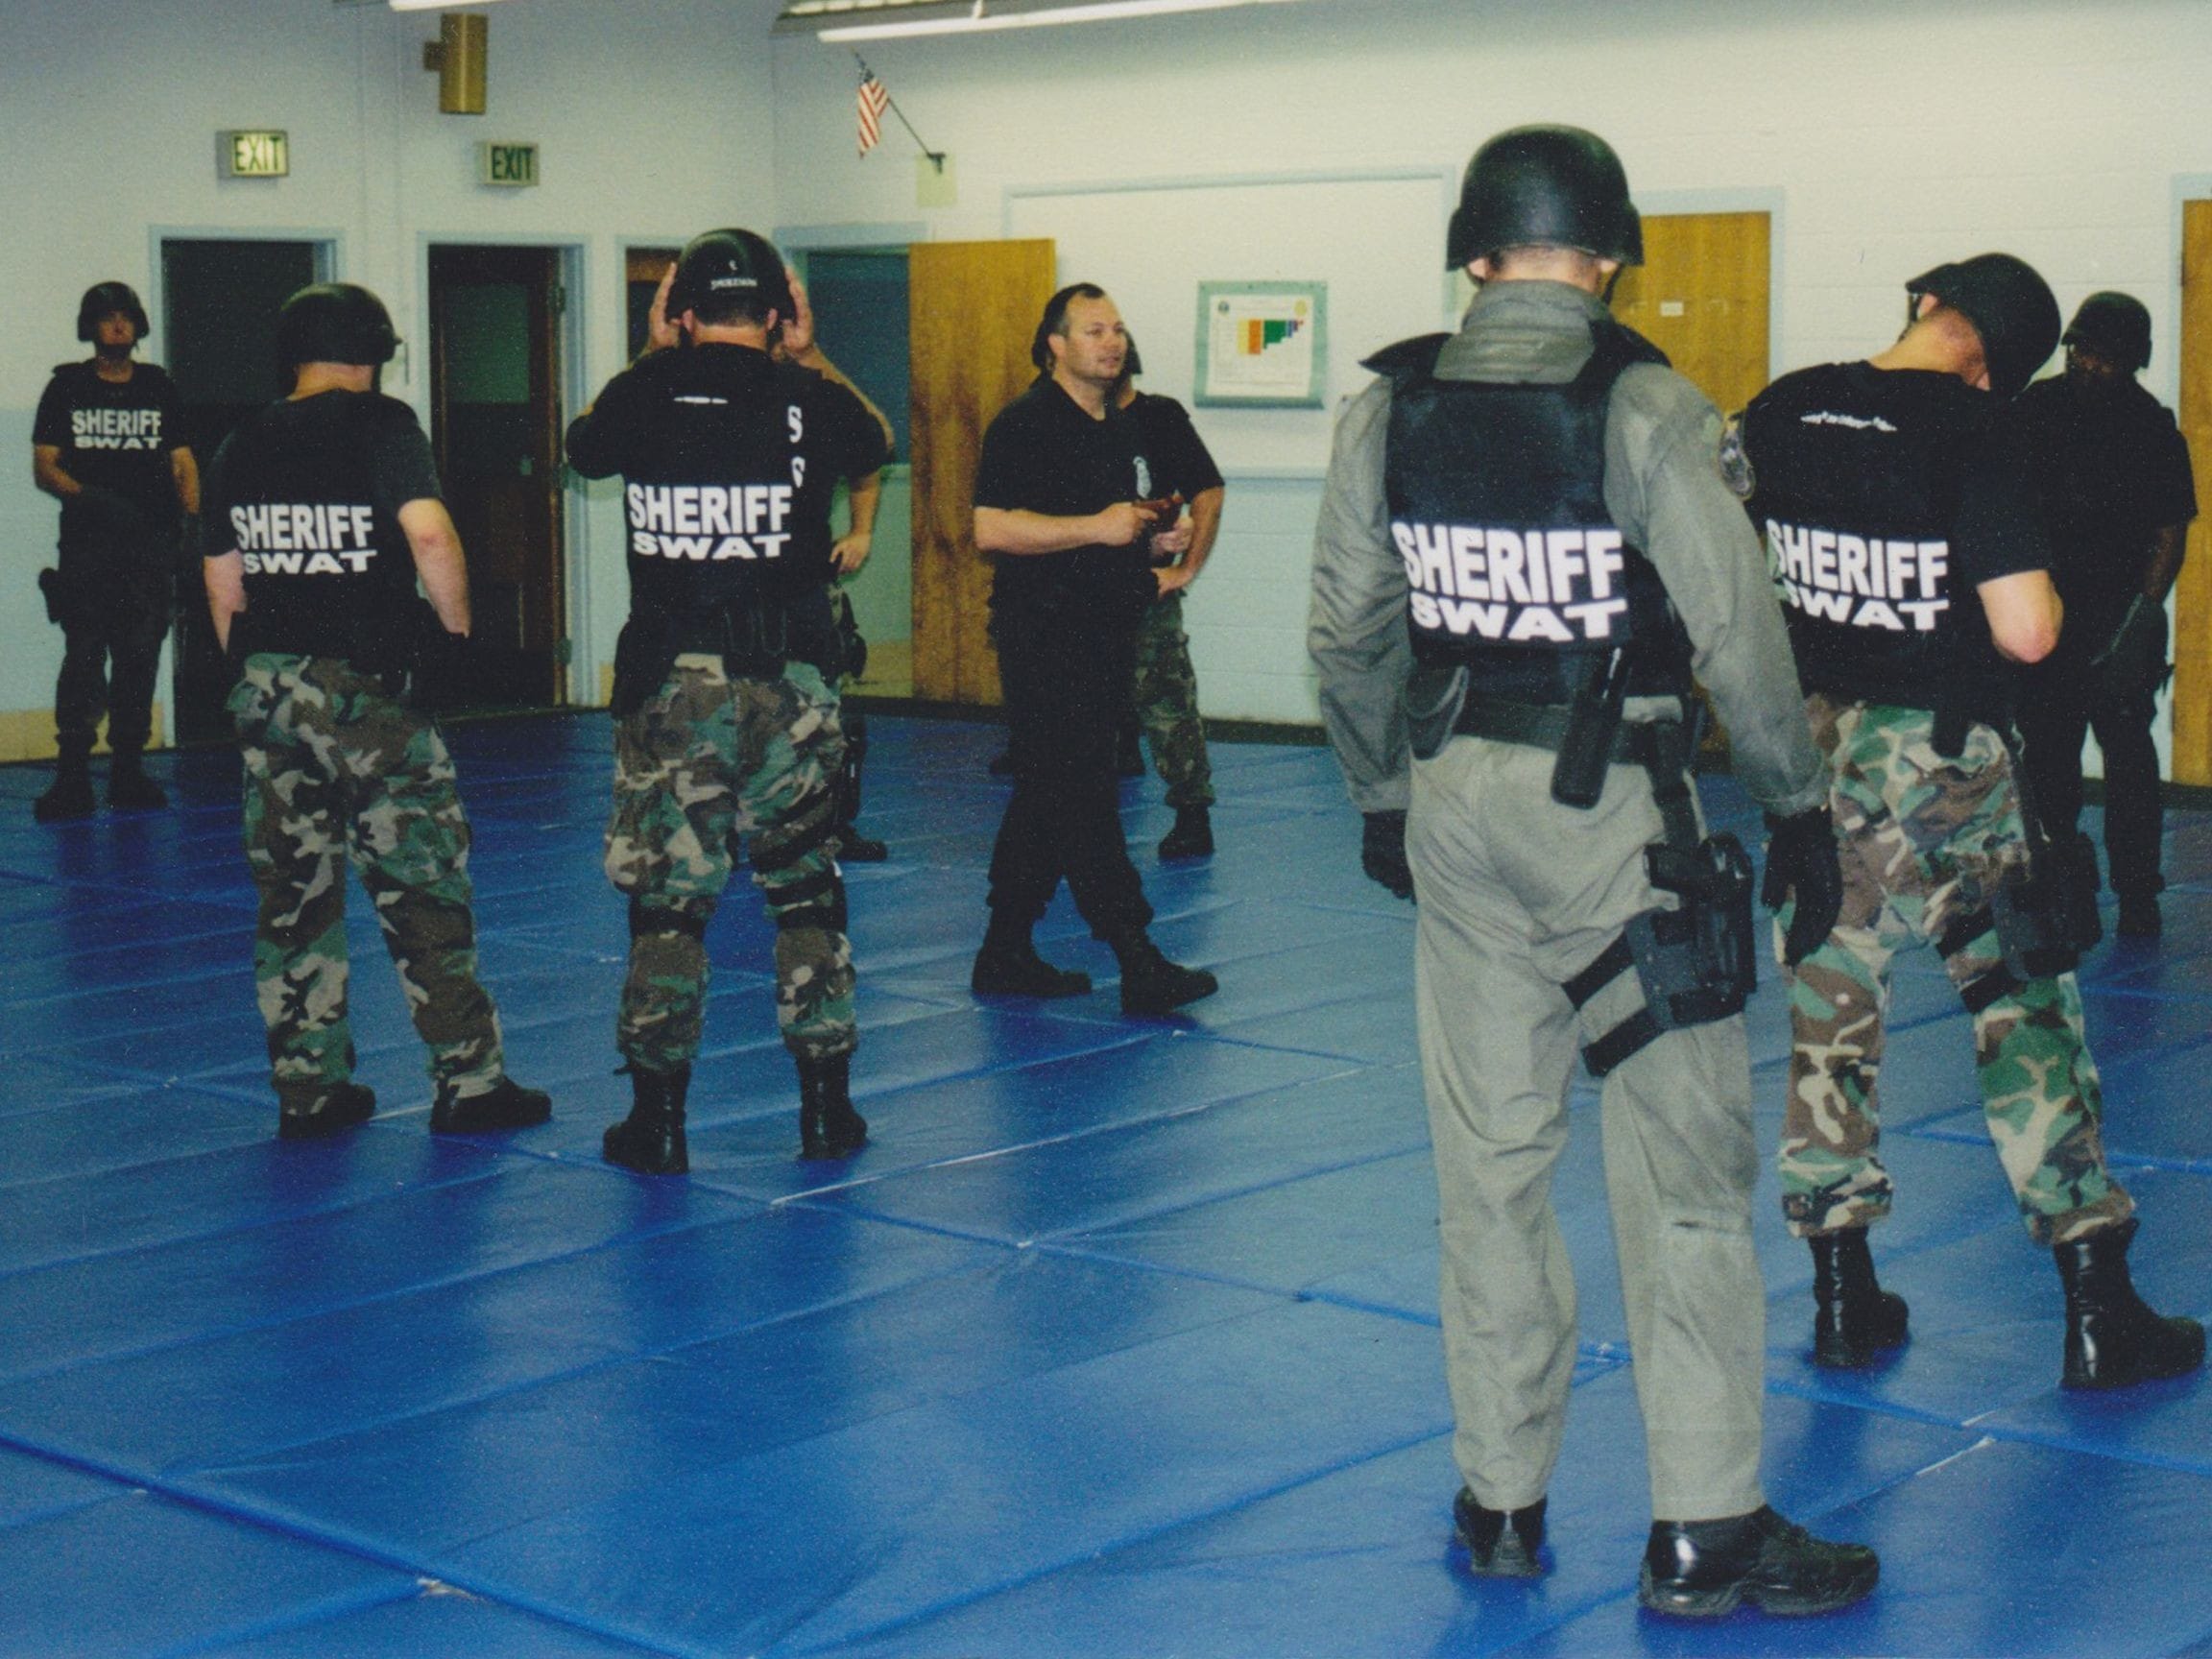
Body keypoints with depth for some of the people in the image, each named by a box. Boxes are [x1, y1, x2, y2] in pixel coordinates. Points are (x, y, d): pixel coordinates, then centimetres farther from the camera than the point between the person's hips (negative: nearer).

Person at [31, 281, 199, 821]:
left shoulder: (158, 387, 14)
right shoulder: (67, 387, 8)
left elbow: (182, 462, 14)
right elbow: (43, 466, 4)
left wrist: (193, 515, -4)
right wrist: (87, 496, -15)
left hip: (152, 548, 2)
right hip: (87, 548, -2)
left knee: (141, 658, 4)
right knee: (83, 659, -8)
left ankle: (128, 771, 11)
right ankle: (72, 779, -8)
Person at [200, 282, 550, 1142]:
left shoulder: (242, 444, 9)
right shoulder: (380, 424, -6)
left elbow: (223, 584, 11)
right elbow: (428, 532, -21)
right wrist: (456, 622, -6)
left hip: (267, 687, 5)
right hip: (369, 687, -5)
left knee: (292, 893, 10)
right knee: (425, 886, 2)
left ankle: (308, 1089, 13)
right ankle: (468, 1081, 5)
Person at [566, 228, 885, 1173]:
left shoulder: (642, 397, -2)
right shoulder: (811, 400, -3)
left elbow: (581, 448, 20)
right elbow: (874, 449, 21)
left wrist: (651, 358, 26)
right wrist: (808, 356, 29)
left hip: (670, 684, 0)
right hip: (790, 680, 0)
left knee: (665, 896, 7)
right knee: (806, 889, 12)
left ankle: (657, 1119, 9)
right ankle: (826, 1107, 15)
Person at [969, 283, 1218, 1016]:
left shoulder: (1124, 431, 18)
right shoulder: (1024, 425, -9)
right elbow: (991, 528, -20)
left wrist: (1159, 543, 10)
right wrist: (1096, 528, -22)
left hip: (1104, 635, 9)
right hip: (1043, 634, -9)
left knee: (1049, 798, 12)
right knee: (1081, 798, -9)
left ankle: (1006, 953, 19)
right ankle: (1139, 965, -11)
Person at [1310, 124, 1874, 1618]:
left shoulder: (1389, 410, 2)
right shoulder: (1643, 403, -12)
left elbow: (1349, 629, 7)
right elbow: (1737, 627, -12)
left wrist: (1384, 795, 19)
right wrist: (1799, 804, 0)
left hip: (1457, 801, 5)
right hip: (1614, 812, -5)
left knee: (1490, 1162, 13)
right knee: (1685, 1169, 2)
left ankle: (1502, 1500, 22)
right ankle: (1704, 1533, 7)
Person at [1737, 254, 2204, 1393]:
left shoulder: (1780, 411, -1)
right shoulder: (1975, 431, -15)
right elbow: (2027, 632, -19)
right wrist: (2042, 596, 2)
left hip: (1810, 745, 4)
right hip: (1941, 759, -4)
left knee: (1826, 1010, 12)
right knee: (2024, 1006, 5)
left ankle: (1840, 1297, 17)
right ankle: (2099, 1312, 8)